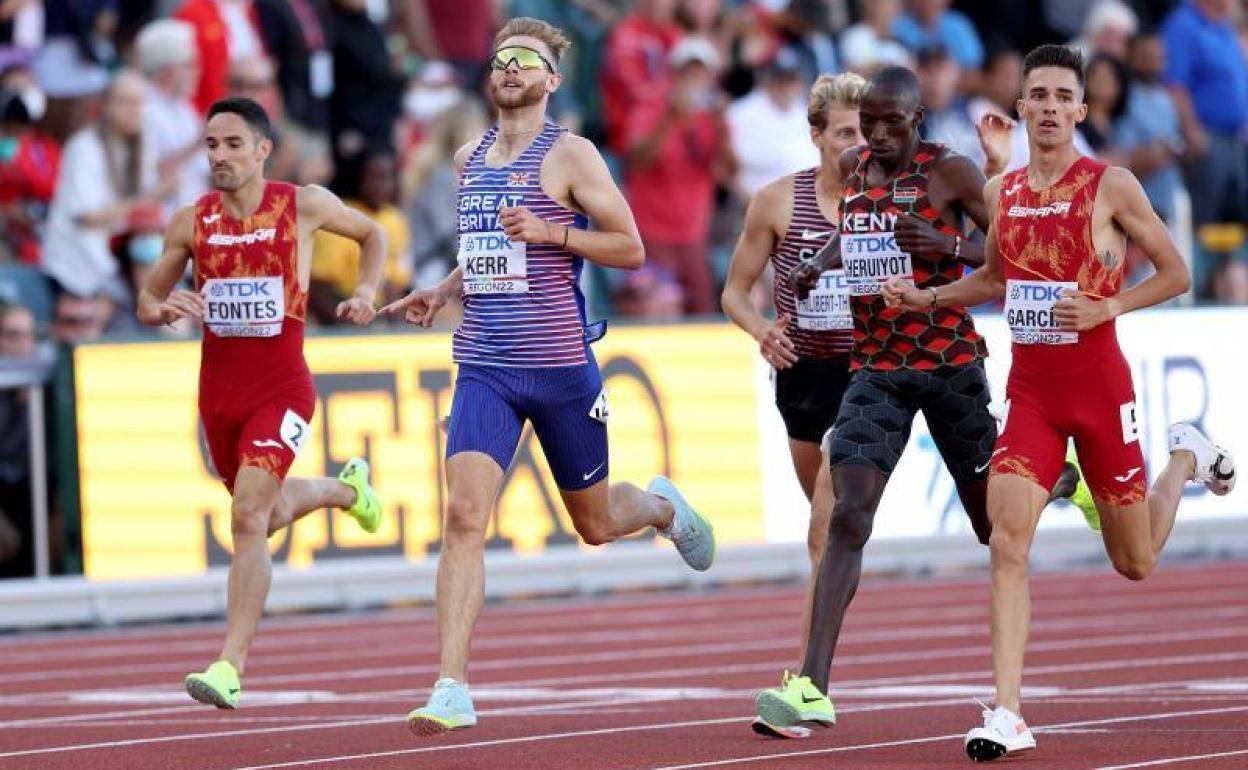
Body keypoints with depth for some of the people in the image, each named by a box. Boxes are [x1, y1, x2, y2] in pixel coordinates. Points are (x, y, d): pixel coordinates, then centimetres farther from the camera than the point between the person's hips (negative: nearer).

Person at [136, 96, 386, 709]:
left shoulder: (304, 205, -4)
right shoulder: (190, 223, 1)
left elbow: (371, 234, 15)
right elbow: (145, 302, 11)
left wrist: (366, 291, -2)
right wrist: (164, 308, -13)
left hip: (281, 387, -5)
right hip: (218, 388, 5)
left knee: (249, 514, -20)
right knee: (269, 515, 21)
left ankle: (231, 665, -22)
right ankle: (344, 488, 54)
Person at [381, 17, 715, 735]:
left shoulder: (570, 155, -6)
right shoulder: (469, 158, 12)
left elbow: (631, 248, -7)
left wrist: (552, 232, -19)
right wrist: (443, 291, 11)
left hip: (561, 365, -4)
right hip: (484, 369, 4)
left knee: (596, 523, 12)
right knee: (465, 516, -14)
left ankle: (663, 506, 50)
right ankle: (452, 691, -18)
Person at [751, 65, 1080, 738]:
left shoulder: (951, 172, -9)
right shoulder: (852, 167, 6)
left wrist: (950, 246, -25)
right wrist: (818, 264, 6)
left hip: (950, 363, -3)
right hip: (874, 367, 3)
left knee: (993, 522, 12)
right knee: (848, 517, -15)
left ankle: (1061, 479, 49)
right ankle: (812, 687, -22)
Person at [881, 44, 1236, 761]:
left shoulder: (1111, 186, -8)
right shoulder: (1001, 192, 6)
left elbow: (1177, 275, -2)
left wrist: (1109, 307, -16)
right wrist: (928, 297, 8)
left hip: (1100, 385, -3)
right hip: (1029, 388, 3)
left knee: (1135, 563, 11)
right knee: (1008, 545, -15)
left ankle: (1187, 457, 41)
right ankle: (1008, 716, -15)